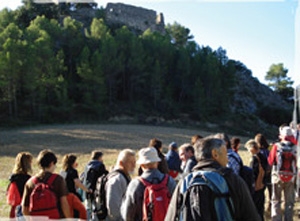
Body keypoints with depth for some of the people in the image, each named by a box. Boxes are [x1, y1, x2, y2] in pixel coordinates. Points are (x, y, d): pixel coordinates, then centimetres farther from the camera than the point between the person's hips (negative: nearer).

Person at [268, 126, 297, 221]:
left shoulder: (276, 146, -12)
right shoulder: (294, 146, -9)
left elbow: (270, 161, -4)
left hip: (277, 177, -1)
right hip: (290, 177, 1)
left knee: (276, 200, 11)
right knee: (289, 201, 13)